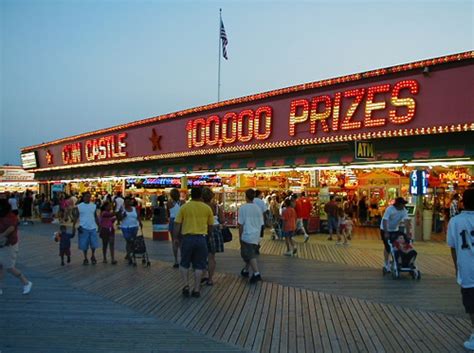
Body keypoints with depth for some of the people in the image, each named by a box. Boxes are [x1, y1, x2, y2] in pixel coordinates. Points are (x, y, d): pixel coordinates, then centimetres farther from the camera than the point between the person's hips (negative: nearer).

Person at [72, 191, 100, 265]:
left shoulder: (93, 206, 7)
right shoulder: (79, 206, -1)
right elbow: (76, 217, -1)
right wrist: (73, 227, -9)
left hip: (93, 228, 2)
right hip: (84, 228, -2)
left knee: (94, 244, 4)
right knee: (84, 245, 4)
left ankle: (93, 256, 25)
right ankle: (85, 258, 21)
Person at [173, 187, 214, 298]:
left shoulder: (184, 207, 0)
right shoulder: (207, 208, 3)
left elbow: (177, 225, 0)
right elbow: (210, 226, 9)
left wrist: (175, 238, 11)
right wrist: (208, 235, 25)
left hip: (187, 238, 0)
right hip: (201, 238, 0)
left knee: (184, 264, 17)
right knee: (199, 265, 10)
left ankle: (186, 286, 10)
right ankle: (196, 290, 13)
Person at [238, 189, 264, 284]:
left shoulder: (243, 208, -9)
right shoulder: (257, 208, 6)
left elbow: (241, 224, -9)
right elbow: (260, 224, 10)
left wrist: (240, 236, 1)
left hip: (247, 235, -6)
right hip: (256, 235, 6)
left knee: (250, 256, -5)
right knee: (250, 254, 19)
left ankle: (256, 273, -16)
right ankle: (245, 271, 32)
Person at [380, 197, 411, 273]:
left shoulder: (404, 211, -15)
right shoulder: (389, 209, -28)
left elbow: (406, 221, -22)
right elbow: (384, 221, -31)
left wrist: (408, 232, -32)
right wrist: (386, 233, -37)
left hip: (395, 230, 4)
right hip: (385, 230, -4)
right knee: (387, 247, -3)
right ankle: (386, 264, 7)